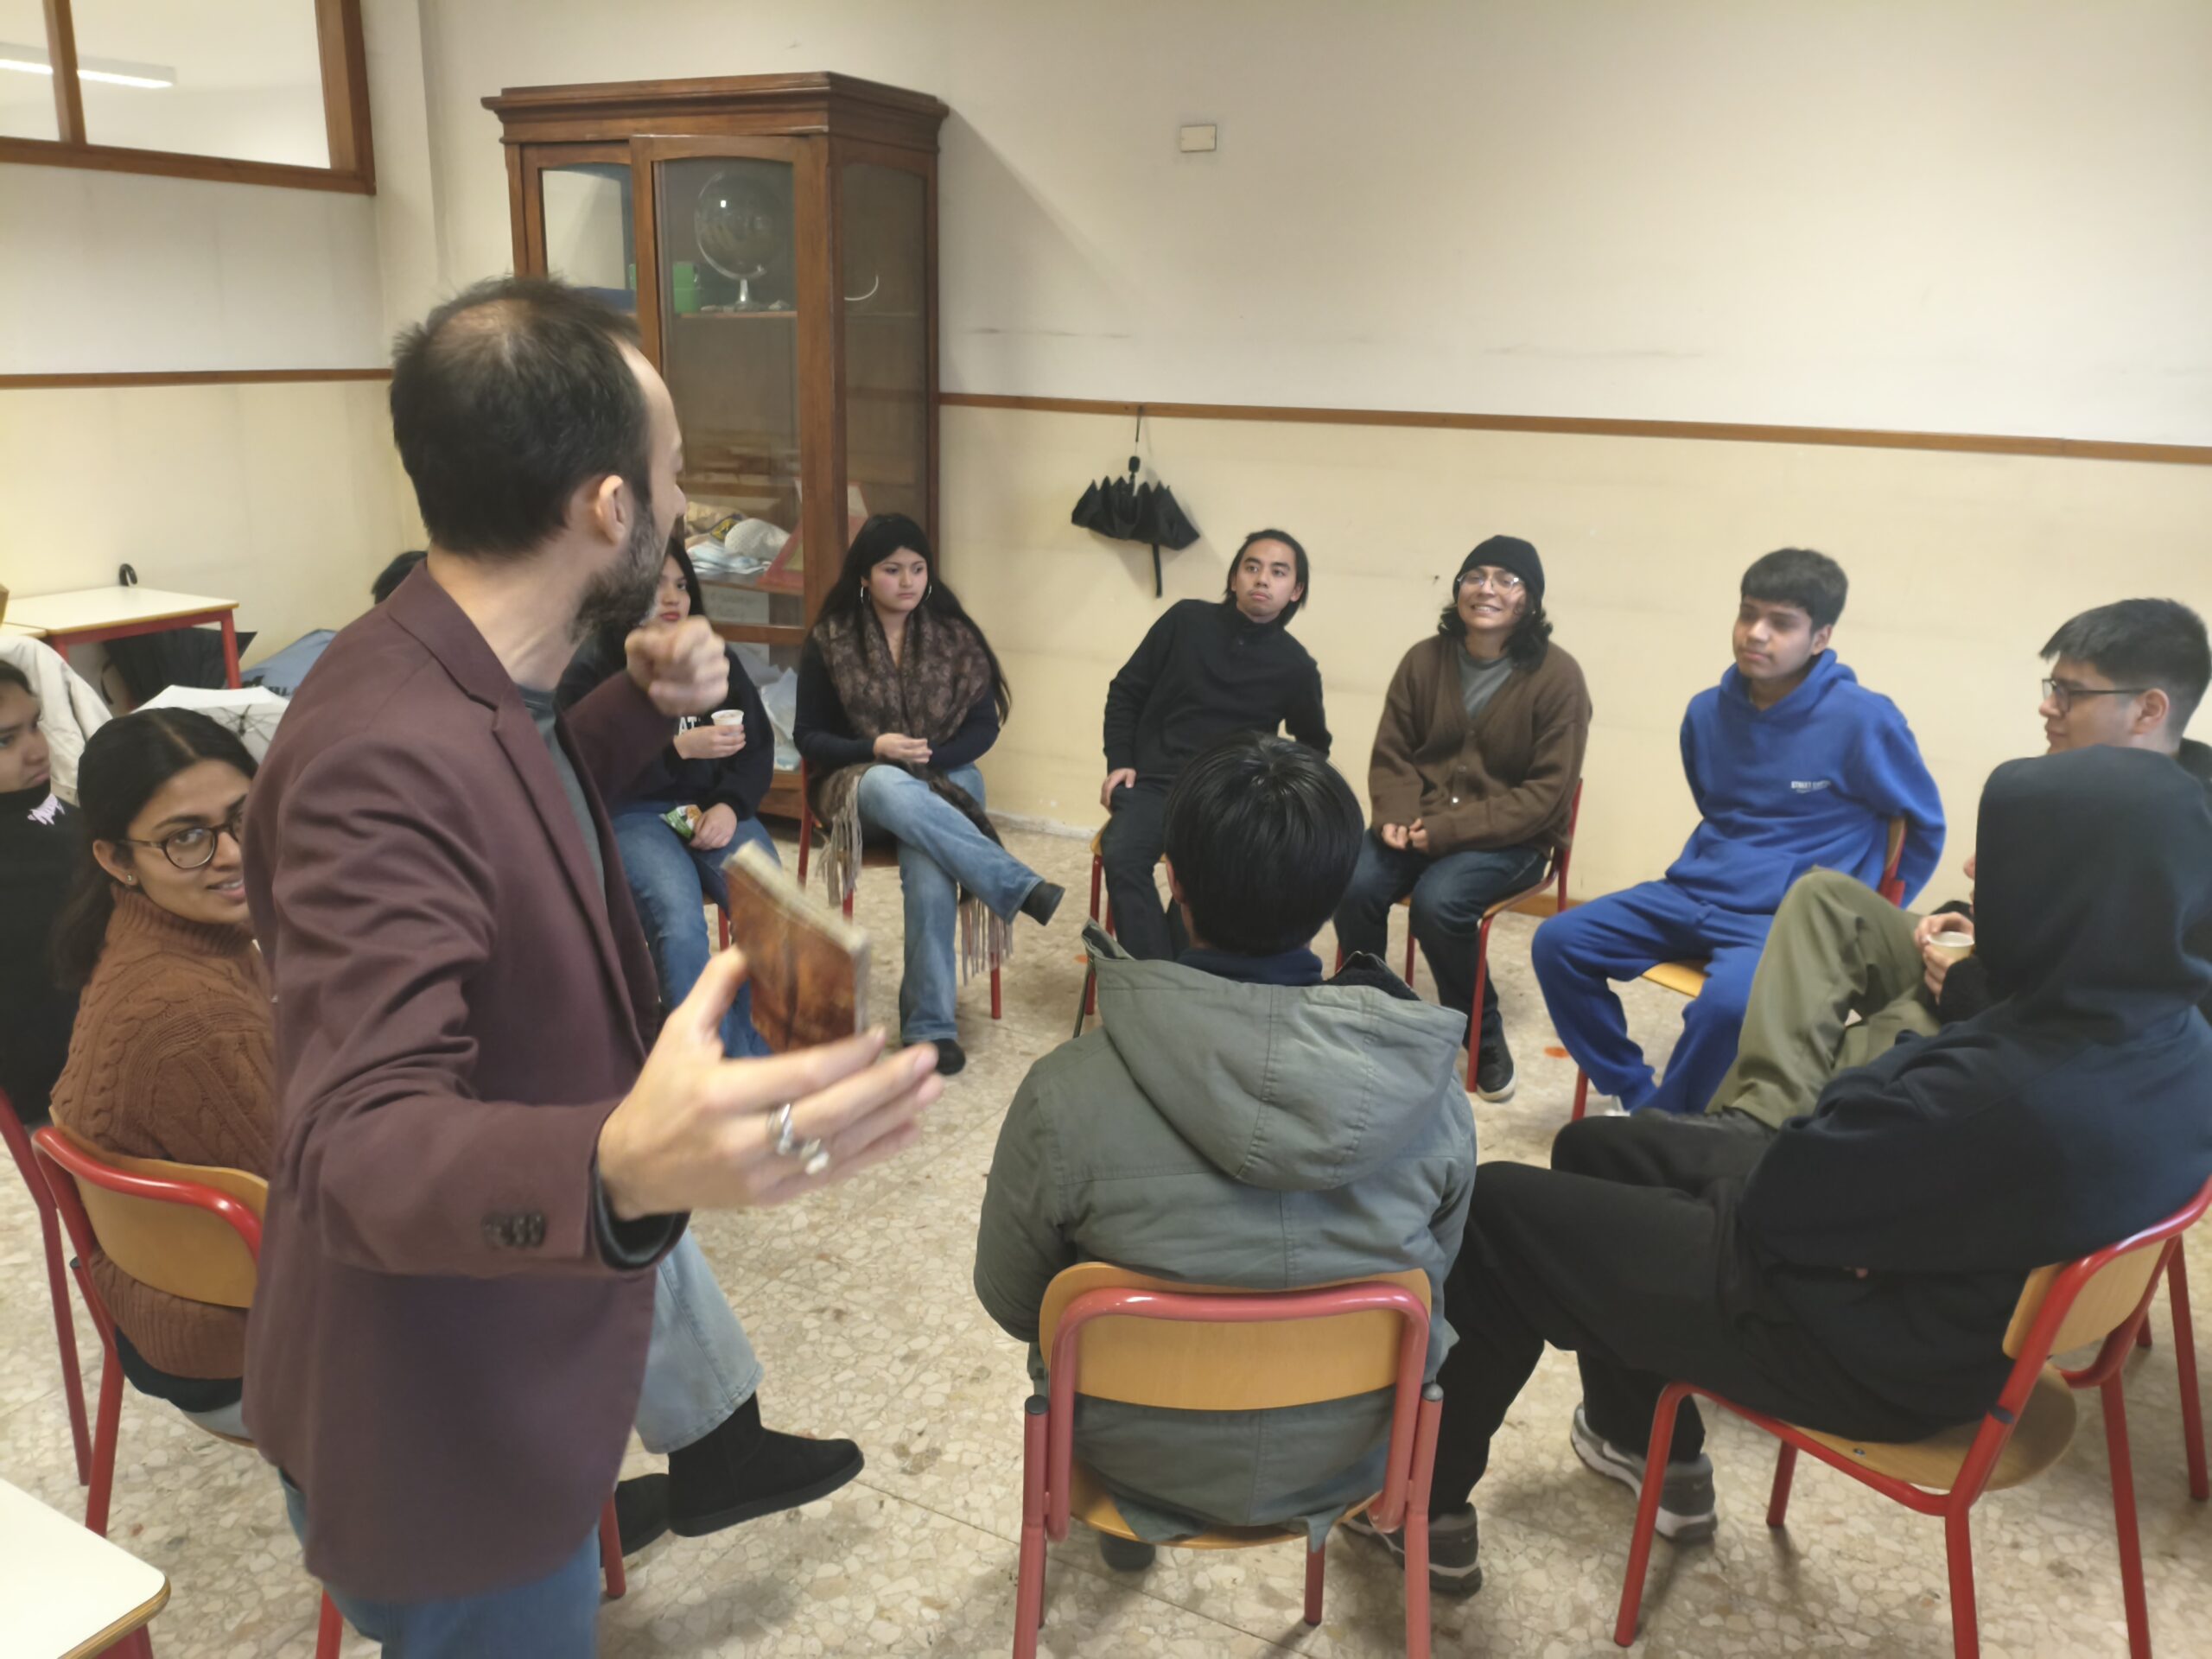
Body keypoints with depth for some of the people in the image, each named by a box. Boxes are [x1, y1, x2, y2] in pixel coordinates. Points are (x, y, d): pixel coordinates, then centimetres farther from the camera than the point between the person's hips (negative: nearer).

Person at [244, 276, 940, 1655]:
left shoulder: (461, 686, -3)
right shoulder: (387, 755, -33)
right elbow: (361, 1145, -40)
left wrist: (644, 710, 0)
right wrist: (621, 1168, -60)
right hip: (444, 1432, -9)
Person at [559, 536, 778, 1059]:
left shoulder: (719, 660, 14)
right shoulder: (593, 669, 0)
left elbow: (759, 747, 11)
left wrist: (730, 805, -8)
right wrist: (680, 748, -18)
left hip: (715, 809, 4)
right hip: (632, 815, -3)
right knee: (679, 924, -33)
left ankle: (753, 1059, -9)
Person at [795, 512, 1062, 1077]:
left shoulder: (954, 636, 4)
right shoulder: (829, 642, 0)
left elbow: (984, 725, 5)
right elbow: (808, 735, 2)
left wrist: (929, 757, -14)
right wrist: (875, 748, -16)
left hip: (944, 778, 1)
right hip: (860, 780, 0)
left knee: (929, 868, -34)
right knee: (891, 788, -41)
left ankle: (930, 1023, -23)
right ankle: (1021, 888, -38)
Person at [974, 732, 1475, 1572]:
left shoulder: (1066, 1095, -30)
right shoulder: (1428, 1088, -23)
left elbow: (1011, 1305, -12)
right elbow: (1433, 1272, -4)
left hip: (1146, 1460, -1)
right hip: (1351, 1456, 2)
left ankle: (1127, 1528, 51)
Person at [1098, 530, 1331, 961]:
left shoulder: (1295, 667, 4)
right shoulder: (1187, 620, 3)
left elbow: (1314, 747, 22)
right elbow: (1126, 692, 12)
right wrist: (1119, 762, 1)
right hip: (1152, 782, 1)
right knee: (1122, 855, -31)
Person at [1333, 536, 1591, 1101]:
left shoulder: (1557, 676, -10)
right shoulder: (1424, 660, 2)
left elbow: (1547, 792, -12)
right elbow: (1391, 754, 8)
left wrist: (1450, 829, -20)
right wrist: (1397, 816, -14)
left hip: (1510, 836, -3)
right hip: (1422, 821, 4)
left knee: (1438, 900, -31)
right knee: (1354, 885, -25)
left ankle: (1484, 1038, -6)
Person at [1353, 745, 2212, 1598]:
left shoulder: (2012, 1097, -38)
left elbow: (1780, 1198, -25)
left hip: (1872, 1350, -9)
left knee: (1496, 1211, 2)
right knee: (1597, 1148, 23)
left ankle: (1426, 1499, 22)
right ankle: (1649, 1449, 40)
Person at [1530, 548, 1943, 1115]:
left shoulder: (1863, 719, -10)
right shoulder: (1707, 712, 6)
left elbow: (1925, 828, 2)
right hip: (1695, 893, 6)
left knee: (1728, 999, -36)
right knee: (1557, 943, -10)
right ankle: (1636, 1098, 1)